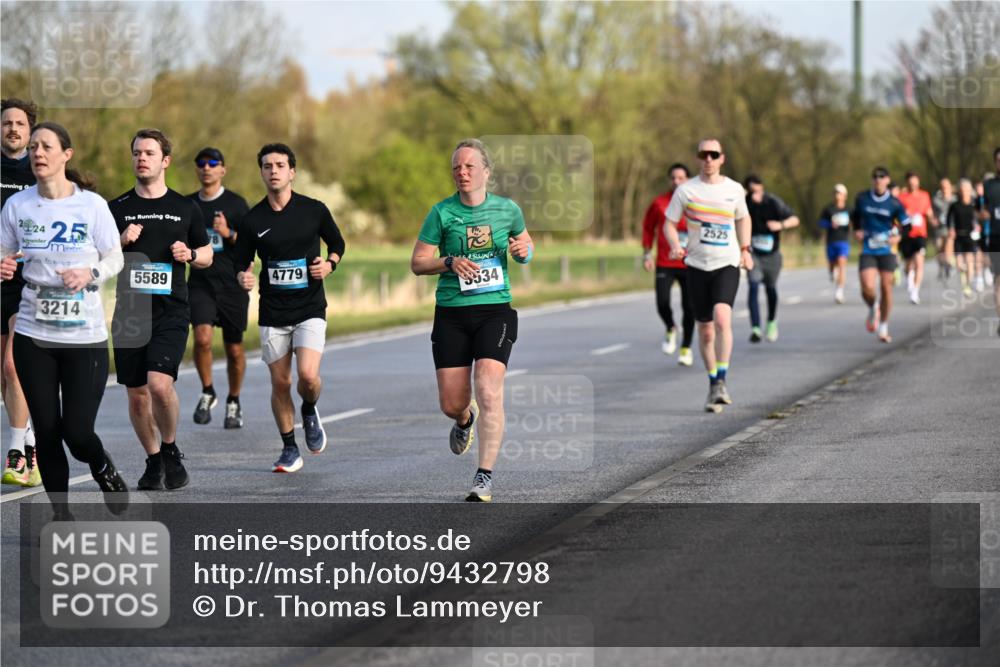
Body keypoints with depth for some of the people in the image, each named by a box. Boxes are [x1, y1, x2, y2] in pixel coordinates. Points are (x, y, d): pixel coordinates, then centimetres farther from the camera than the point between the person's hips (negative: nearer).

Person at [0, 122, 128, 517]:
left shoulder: (91, 205, -6)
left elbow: (115, 259, 3)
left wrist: (91, 274, -17)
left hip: (85, 337, -2)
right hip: (33, 336, 2)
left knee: (77, 432, -6)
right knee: (46, 432, 4)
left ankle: (103, 469, 29)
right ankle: (61, 514, 20)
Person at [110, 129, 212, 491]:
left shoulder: (185, 209, 7)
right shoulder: (117, 209, 8)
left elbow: (207, 255, 16)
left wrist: (190, 254, -5)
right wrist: (121, 242, -7)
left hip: (171, 312, -2)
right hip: (129, 311, 2)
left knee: (160, 383, -21)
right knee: (137, 394, 4)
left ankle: (170, 448, 3)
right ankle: (153, 461, 23)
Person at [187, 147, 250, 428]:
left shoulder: (236, 204, -1)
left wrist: (228, 233, -20)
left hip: (232, 285, -1)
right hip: (200, 284, 1)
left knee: (234, 349, 6)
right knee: (202, 337, -21)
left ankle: (233, 402, 26)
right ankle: (207, 393, -1)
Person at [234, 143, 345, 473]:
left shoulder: (314, 210, -2)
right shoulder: (253, 220, -1)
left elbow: (337, 243, 13)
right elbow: (240, 262, 7)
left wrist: (329, 264, -7)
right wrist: (243, 277, -15)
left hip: (310, 309, -2)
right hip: (272, 313, 2)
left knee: (308, 375, -18)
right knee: (280, 383, 4)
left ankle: (309, 411, 17)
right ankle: (289, 449, 20)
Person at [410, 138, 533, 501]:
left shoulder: (508, 209, 4)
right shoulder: (441, 212, 0)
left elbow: (526, 246, 21)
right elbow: (417, 262, 3)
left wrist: (524, 251, -3)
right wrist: (450, 262, -15)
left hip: (495, 311, -1)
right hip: (451, 314, 1)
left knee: (489, 392, -18)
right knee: (451, 403, 3)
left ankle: (485, 478, -14)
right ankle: (466, 419, 43)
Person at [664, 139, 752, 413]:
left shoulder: (734, 190, 4)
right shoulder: (686, 190, -1)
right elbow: (670, 224, 5)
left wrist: (745, 249, 15)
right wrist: (675, 246, -14)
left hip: (727, 264, -1)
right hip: (697, 265, 1)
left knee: (722, 318, -23)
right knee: (705, 329, 5)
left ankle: (721, 382, -18)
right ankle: (712, 384, 22)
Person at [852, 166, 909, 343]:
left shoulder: (894, 203, -4)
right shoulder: (862, 199, 2)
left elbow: (906, 225, 0)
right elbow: (855, 215, 21)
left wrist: (897, 236, -18)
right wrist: (857, 230, 5)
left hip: (887, 250, -1)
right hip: (868, 251, 1)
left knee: (886, 288, -1)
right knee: (867, 288, -15)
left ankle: (883, 327, 15)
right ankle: (873, 309, 20)